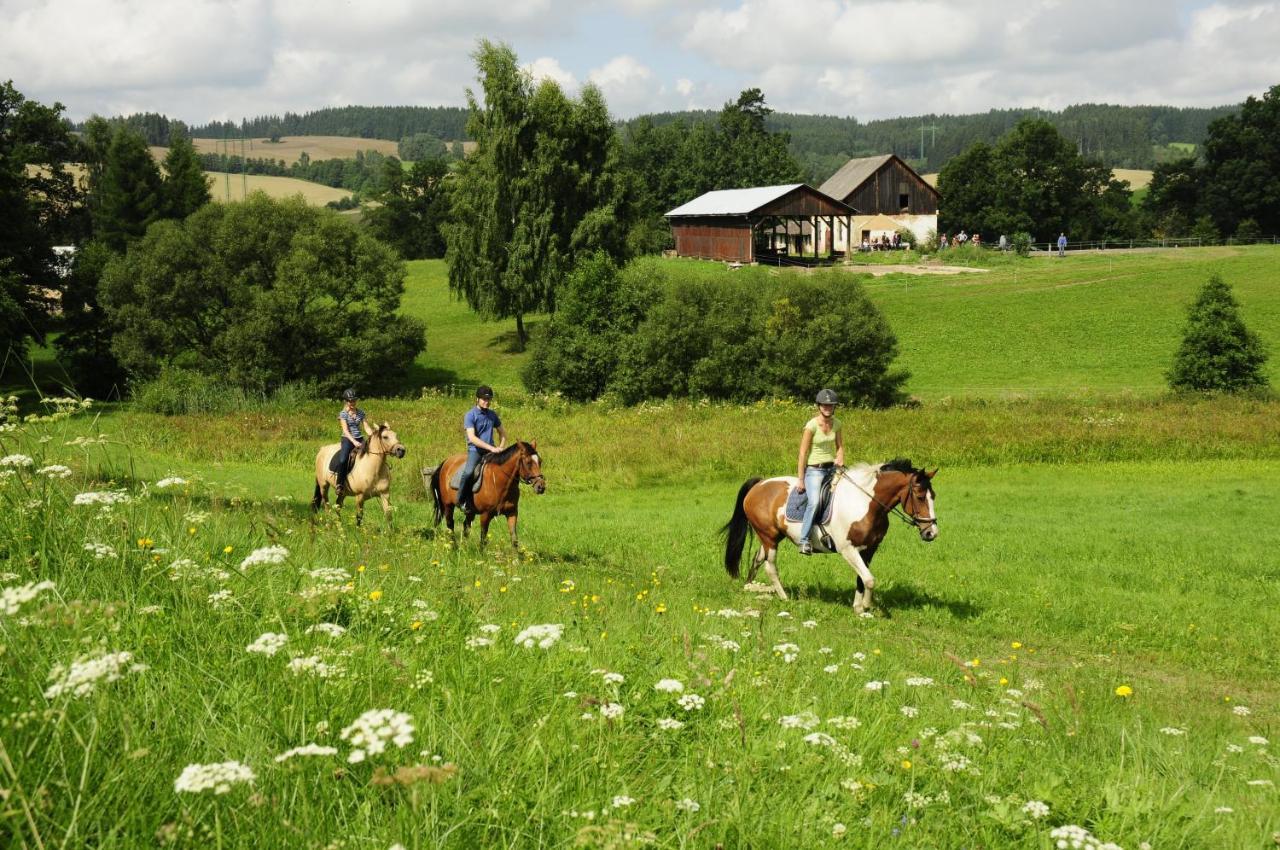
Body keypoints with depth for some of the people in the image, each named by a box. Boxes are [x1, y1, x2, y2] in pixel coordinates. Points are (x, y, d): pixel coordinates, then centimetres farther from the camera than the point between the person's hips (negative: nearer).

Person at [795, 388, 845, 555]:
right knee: (815, 502, -28)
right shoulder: (811, 426, -12)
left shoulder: (836, 424, 5)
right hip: (814, 470, -6)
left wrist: (840, 459, -6)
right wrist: (800, 480, -11)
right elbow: (802, 454, -10)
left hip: (832, 468, 6)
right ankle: (804, 540, -23)